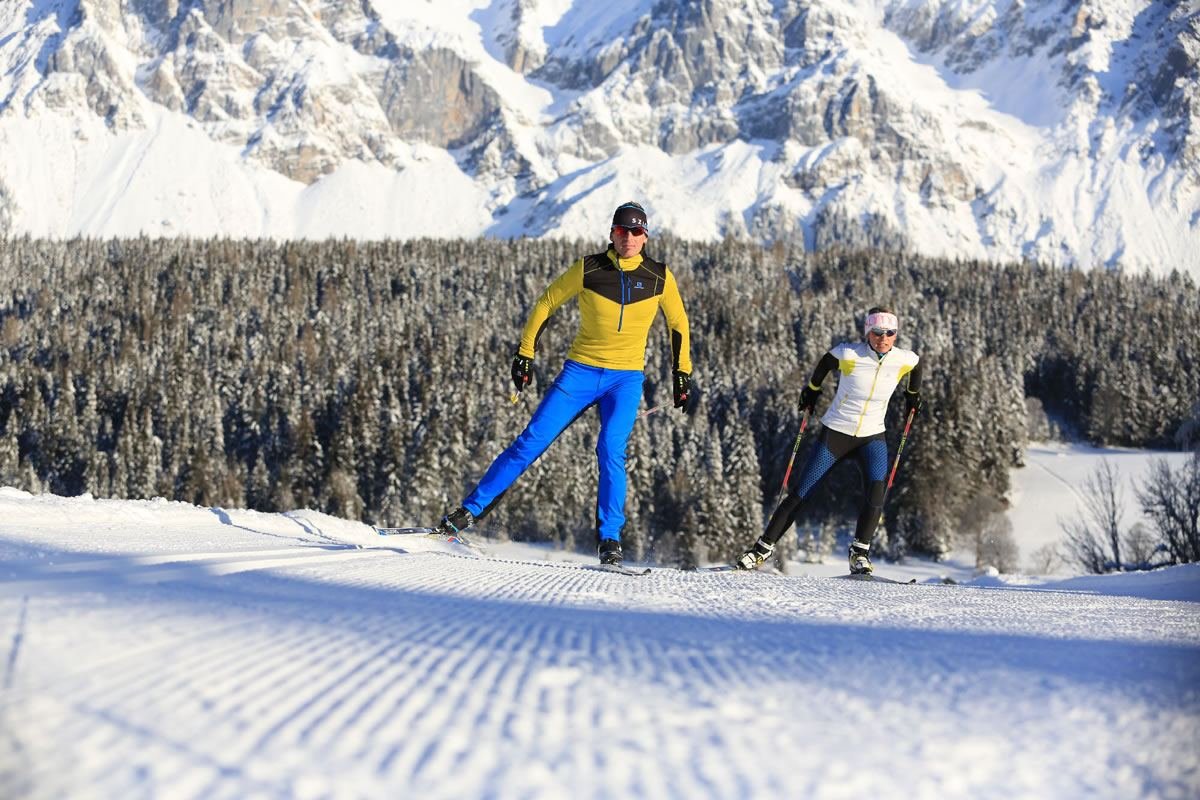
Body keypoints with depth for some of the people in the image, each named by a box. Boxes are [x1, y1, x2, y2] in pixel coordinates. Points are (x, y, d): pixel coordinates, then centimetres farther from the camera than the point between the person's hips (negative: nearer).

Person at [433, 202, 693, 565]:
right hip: (580, 371, 0)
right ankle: (471, 510, 3)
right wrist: (525, 352, 3)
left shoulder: (659, 276, -2)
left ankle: (609, 539, -11)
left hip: (626, 378, 0)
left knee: (611, 450, -21)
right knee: (532, 441, -5)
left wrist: (682, 372, 11)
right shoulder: (588, 269, -5)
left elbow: (678, 323, 13)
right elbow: (546, 303, 6)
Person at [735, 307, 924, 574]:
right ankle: (762, 550, 9)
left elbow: (918, 365, 14)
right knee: (800, 494, -1)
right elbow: (825, 362, 4)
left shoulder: (905, 360, -11)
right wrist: (812, 390, 15)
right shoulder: (848, 354, -18)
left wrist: (913, 394, 25)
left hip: (872, 437, 1)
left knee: (876, 490, -26)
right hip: (835, 432, -1)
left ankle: (860, 555, -16)